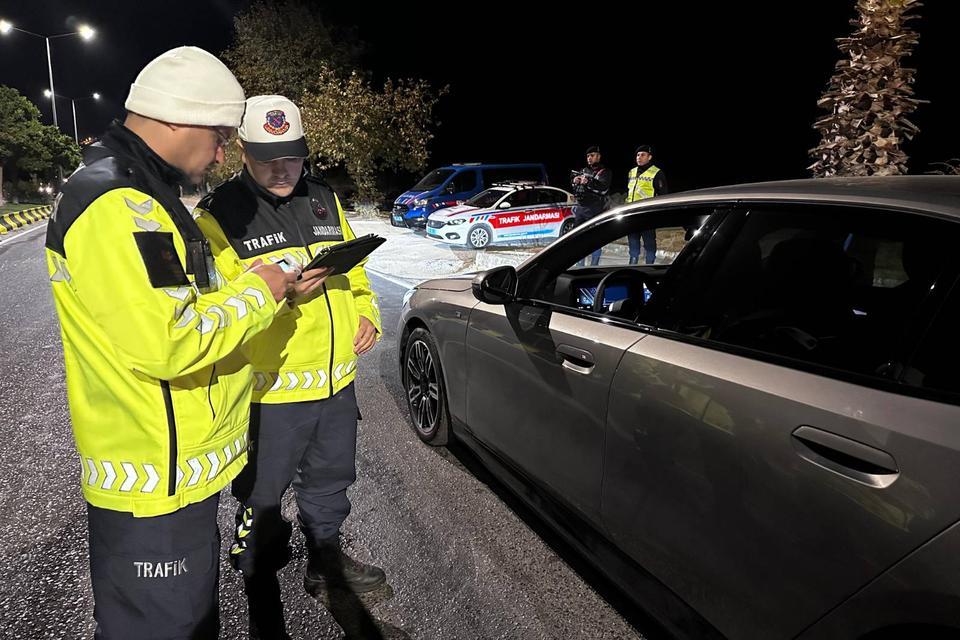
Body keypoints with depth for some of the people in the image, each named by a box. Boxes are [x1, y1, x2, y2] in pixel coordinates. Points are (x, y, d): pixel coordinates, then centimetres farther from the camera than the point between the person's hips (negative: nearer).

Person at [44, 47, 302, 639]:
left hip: (184, 464, 10)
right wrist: (255, 292, -16)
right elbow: (168, 343, -30)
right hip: (153, 484, -10)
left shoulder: (143, 194, 13)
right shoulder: (113, 206, -23)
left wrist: (261, 289, 5)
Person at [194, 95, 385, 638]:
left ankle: (326, 560, 47)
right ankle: (262, 594, 36)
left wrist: (367, 313, 1)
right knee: (263, 499, 12)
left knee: (329, 481, 23)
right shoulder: (220, 216, -10)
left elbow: (354, 267, 17)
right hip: (268, 390, -5)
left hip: (337, 378, 6)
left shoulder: (324, 198, 8)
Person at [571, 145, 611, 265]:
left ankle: (594, 266, -1)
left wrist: (588, 182, -24)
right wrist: (574, 181, -1)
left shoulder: (603, 172, -1)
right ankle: (580, 265, 21)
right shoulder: (583, 170, 17)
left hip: (595, 211, -6)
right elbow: (572, 185, 21)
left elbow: (604, 188, -17)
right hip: (580, 209, 7)